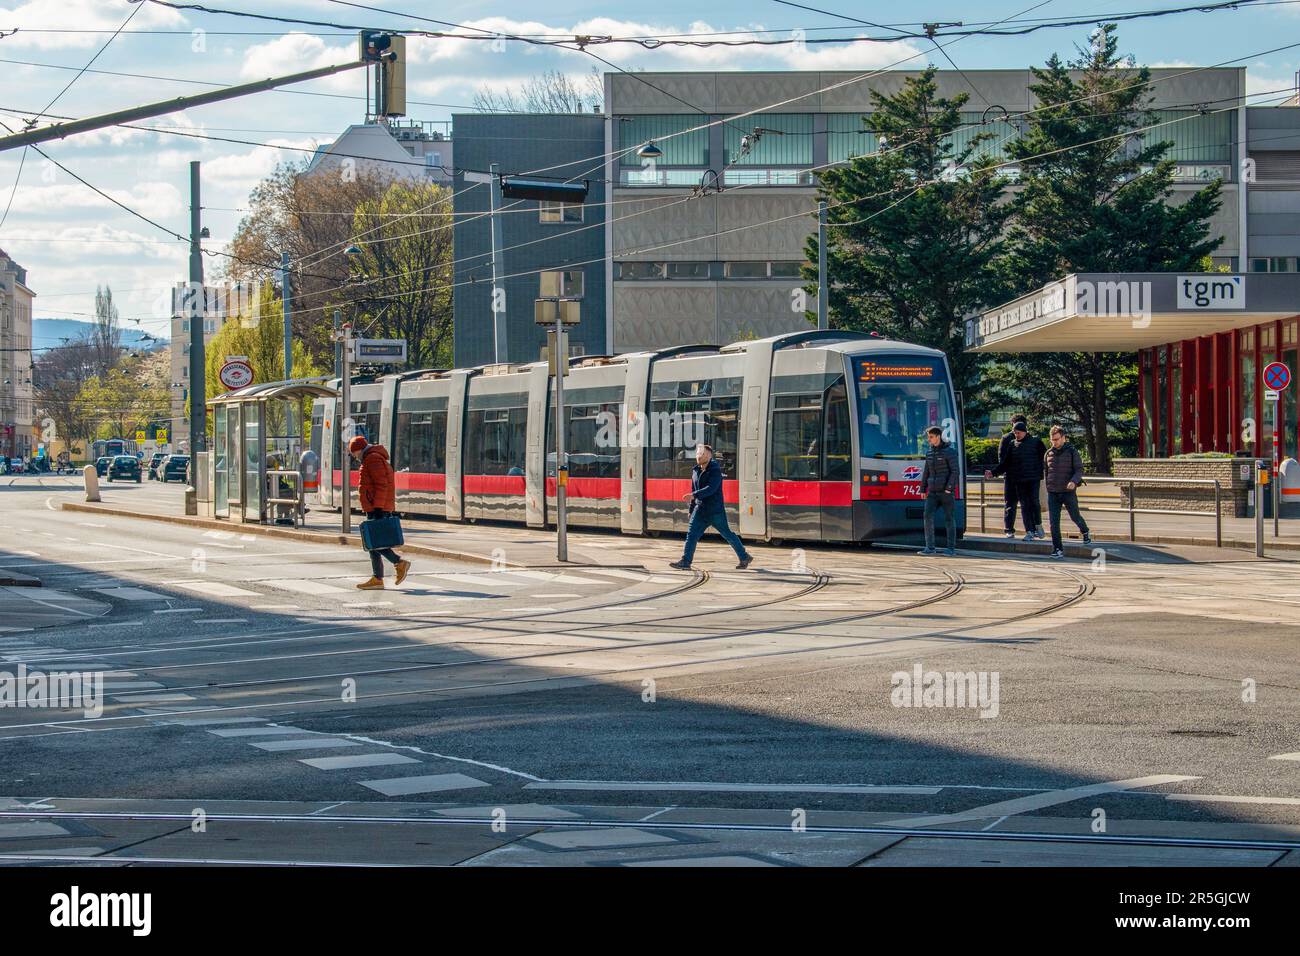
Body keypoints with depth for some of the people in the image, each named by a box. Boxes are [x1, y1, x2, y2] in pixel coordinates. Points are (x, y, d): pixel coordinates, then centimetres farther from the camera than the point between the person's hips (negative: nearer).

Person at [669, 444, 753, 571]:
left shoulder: (715, 471, -14)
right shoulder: (695, 471, 10)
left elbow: (711, 488, -27)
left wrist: (694, 495, -37)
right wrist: (691, 509, 19)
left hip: (715, 510, -7)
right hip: (701, 510, 7)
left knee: (727, 534, 4)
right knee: (692, 534, -6)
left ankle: (745, 557, 18)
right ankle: (685, 562, -7)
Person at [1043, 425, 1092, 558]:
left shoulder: (1072, 452, -3)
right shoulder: (1049, 453, 8)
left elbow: (1079, 470, -7)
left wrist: (1074, 481, -26)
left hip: (1068, 492, -3)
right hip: (1053, 492, 3)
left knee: (1075, 517, 10)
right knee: (1053, 521, -6)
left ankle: (1086, 532, 42)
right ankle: (1057, 549, -3)